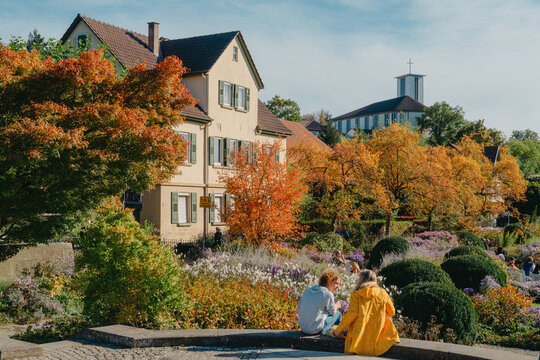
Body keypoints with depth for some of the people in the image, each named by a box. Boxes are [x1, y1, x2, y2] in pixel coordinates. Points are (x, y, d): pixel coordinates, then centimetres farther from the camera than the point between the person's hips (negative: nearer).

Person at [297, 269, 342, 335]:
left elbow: (298, 309, 8)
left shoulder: (307, 291, 3)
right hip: (316, 330, -6)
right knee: (338, 314, 16)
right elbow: (333, 312, 2)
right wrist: (337, 306, 24)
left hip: (303, 328, 6)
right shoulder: (328, 295, -14)